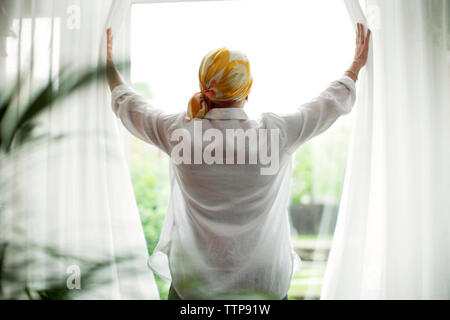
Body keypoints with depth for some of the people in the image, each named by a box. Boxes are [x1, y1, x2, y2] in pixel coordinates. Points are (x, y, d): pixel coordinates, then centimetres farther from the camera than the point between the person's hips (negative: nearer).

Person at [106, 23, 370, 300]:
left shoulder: (180, 134, -12)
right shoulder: (274, 134, -14)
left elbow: (129, 107, 9)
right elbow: (331, 104, 5)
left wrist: (110, 69, 28)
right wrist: (356, 67, 23)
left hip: (195, 284, 1)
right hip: (264, 282, 0)